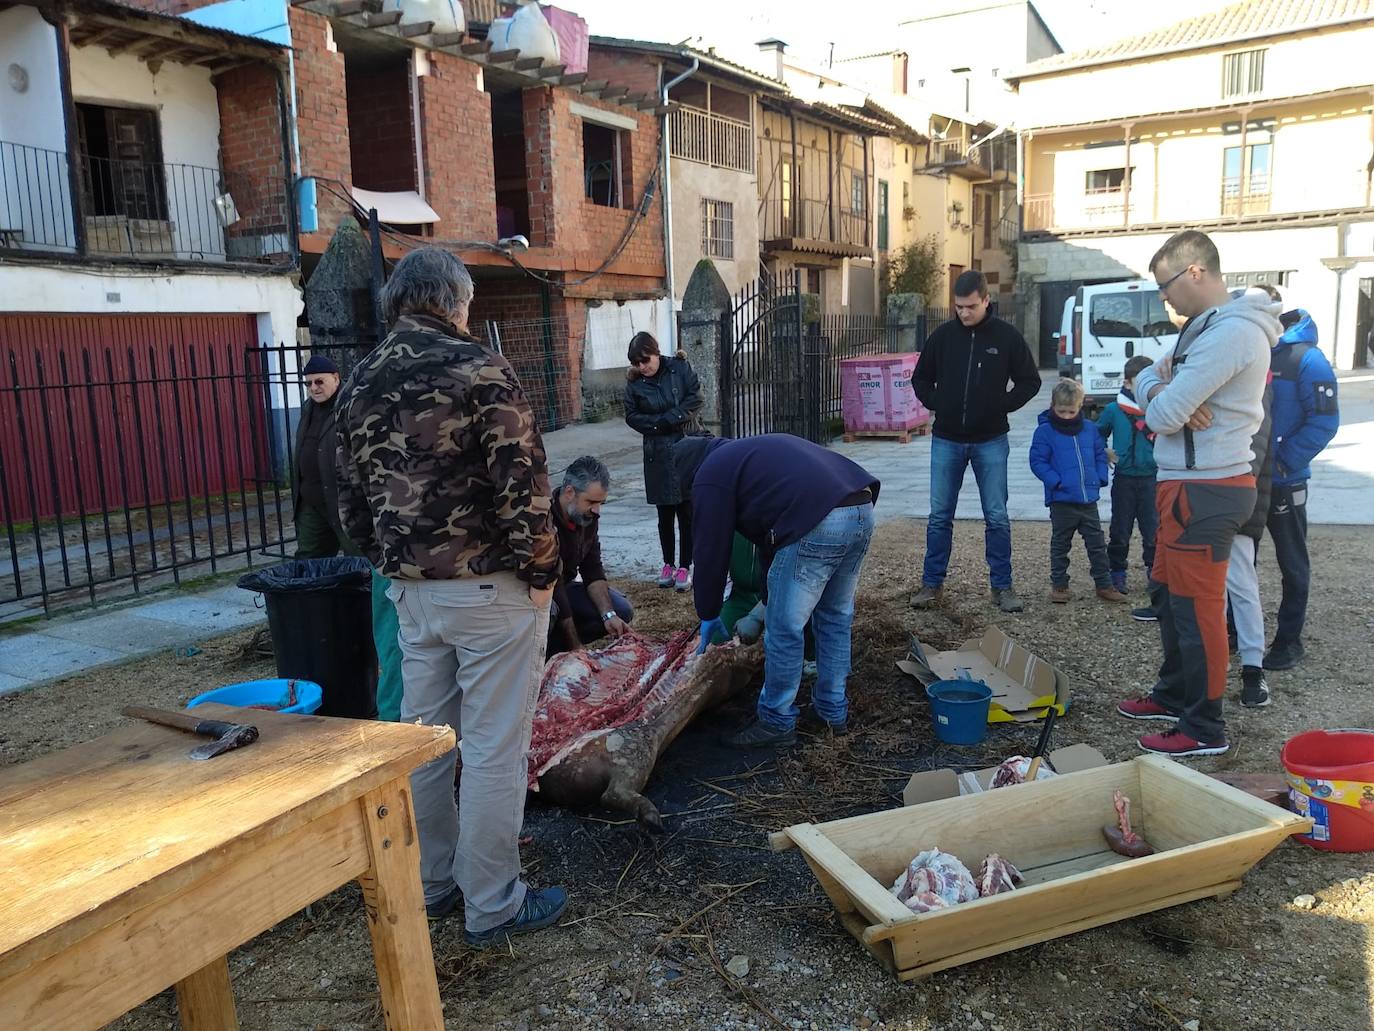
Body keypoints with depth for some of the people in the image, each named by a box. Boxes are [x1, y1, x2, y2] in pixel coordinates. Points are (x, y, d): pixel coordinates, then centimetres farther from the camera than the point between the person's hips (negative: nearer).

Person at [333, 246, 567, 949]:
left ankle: (431, 885, 31)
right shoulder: (477, 368, -12)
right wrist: (541, 572, -8)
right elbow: (522, 481, -17)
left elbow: (352, 498, 13)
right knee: (493, 748, 2)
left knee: (422, 738, 16)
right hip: (491, 587, -7)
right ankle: (492, 907, 14)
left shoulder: (361, 382, 9)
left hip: (412, 590, 7)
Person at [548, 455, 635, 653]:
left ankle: (552, 645, -6)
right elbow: (551, 583, -31)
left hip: (564, 586, 8)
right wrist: (576, 647, -30)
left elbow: (593, 571, -1)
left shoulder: (588, 517, -4)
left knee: (622, 610, -3)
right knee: (549, 611, -40)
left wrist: (608, 614, -17)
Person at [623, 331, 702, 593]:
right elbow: (632, 416, 1)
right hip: (657, 453, 1)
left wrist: (669, 418, -14)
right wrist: (659, 424, -13)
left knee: (686, 512, 2)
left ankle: (685, 566, 10)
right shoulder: (634, 383, -1)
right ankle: (668, 563, 23)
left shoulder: (679, 368, -4)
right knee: (664, 514, 10)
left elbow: (695, 398, -7)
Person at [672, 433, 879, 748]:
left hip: (818, 524, -9)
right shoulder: (750, 452, 35)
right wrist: (769, 601, 43)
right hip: (863, 509, 9)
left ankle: (777, 724, 18)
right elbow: (770, 529, 39)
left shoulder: (711, 475, 10)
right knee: (835, 617, 23)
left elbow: (711, 552, 10)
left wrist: (708, 615, 24)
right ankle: (834, 711, 35)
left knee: (785, 629, 6)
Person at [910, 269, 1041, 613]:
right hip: (946, 441, 1)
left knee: (997, 517, 4)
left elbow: (1030, 381, 4)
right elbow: (920, 378, 11)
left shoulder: (1006, 336, -4)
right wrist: (936, 404, -2)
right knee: (939, 516, 6)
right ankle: (932, 584, 16)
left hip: (990, 442, -1)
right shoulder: (943, 335, 0)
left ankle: (1002, 586, 14)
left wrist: (1003, 405, -6)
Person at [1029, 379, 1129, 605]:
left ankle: (1104, 585, 18)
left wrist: (1100, 479, 2)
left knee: (1097, 544, 9)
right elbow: (1037, 461, -8)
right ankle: (1059, 585, 18)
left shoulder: (1090, 429, 6)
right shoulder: (1045, 431, -7)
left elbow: (1100, 455, 15)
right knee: (1060, 545, 8)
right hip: (1061, 500, -4)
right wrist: (1056, 481, -16)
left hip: (1089, 499, 4)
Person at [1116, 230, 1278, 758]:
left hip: (1204, 492, -10)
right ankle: (1174, 695, 35)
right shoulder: (1204, 327, 14)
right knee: (1166, 592, 20)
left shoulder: (1230, 333, -21)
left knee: (1196, 606, -2)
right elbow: (1145, 379, 13)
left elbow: (1162, 415, -23)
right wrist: (1163, 389, -10)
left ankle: (1204, 729, 10)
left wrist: (1161, 394, 0)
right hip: (1189, 484, 10)